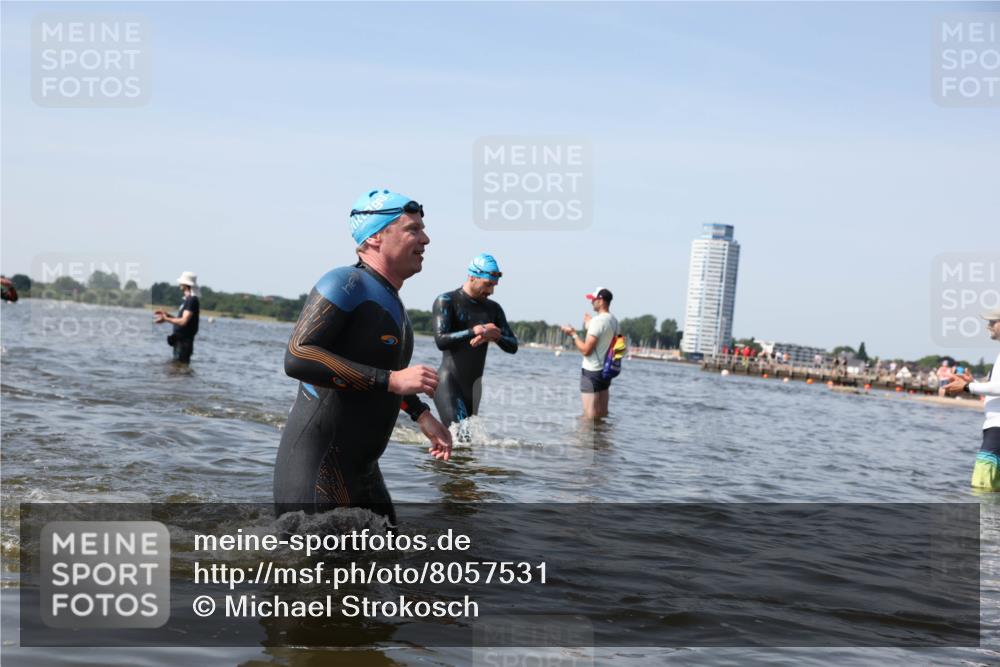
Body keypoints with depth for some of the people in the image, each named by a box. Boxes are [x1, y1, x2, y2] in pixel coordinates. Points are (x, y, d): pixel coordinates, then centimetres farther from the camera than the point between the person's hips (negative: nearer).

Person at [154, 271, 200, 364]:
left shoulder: (192, 300, -17)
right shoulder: (187, 300, 15)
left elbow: (183, 321, -24)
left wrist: (166, 319, -14)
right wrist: (166, 315, 14)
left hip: (184, 341, -10)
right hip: (180, 340, 10)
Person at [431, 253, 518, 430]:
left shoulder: (493, 309, 13)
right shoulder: (446, 301, -4)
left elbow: (513, 346, 9)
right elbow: (441, 340, -19)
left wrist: (494, 336, -12)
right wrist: (474, 332, -28)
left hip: (473, 387, 7)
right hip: (448, 384, -7)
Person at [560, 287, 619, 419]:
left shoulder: (597, 321, -18)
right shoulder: (614, 321, 8)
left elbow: (586, 350, -20)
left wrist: (573, 334, -7)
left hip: (592, 372, -9)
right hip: (606, 371, 9)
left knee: (590, 416, -5)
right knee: (602, 415, 12)